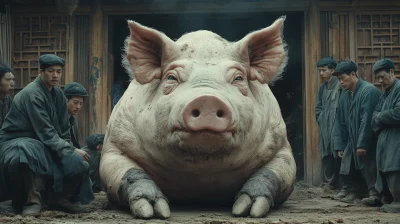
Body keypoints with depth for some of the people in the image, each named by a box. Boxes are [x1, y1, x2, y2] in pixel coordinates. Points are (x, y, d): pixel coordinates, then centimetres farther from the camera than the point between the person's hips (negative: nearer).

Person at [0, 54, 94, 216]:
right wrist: (70, 151, -26)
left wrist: (69, 149, -2)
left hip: (43, 144, 8)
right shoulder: (32, 94, -20)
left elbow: (64, 130, 10)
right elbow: (45, 132, -25)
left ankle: (58, 198, 11)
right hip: (17, 141, -8)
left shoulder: (58, 94, 6)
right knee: (28, 153, -43)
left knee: (78, 164, -12)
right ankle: (33, 200, -27)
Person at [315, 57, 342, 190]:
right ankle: (328, 183, 12)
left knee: (337, 154, -5)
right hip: (325, 128, 7)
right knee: (326, 155, 8)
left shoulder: (340, 86, -11)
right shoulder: (323, 87, 16)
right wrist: (320, 120, 12)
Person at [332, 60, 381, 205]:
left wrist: (362, 144, -23)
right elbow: (340, 122, 15)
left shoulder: (368, 91, -16)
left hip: (369, 142, -8)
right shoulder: (345, 96, 11)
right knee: (348, 168, 8)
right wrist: (339, 146, 11)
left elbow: (367, 120, -21)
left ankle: (375, 194, -11)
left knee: (369, 167, -15)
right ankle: (355, 192, 21)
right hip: (353, 141, 8)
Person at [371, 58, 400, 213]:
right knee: (385, 172, 11)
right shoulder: (385, 94, 20)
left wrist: (380, 117, -6)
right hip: (385, 141, 9)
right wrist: (381, 118, -9)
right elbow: (375, 118, 15)